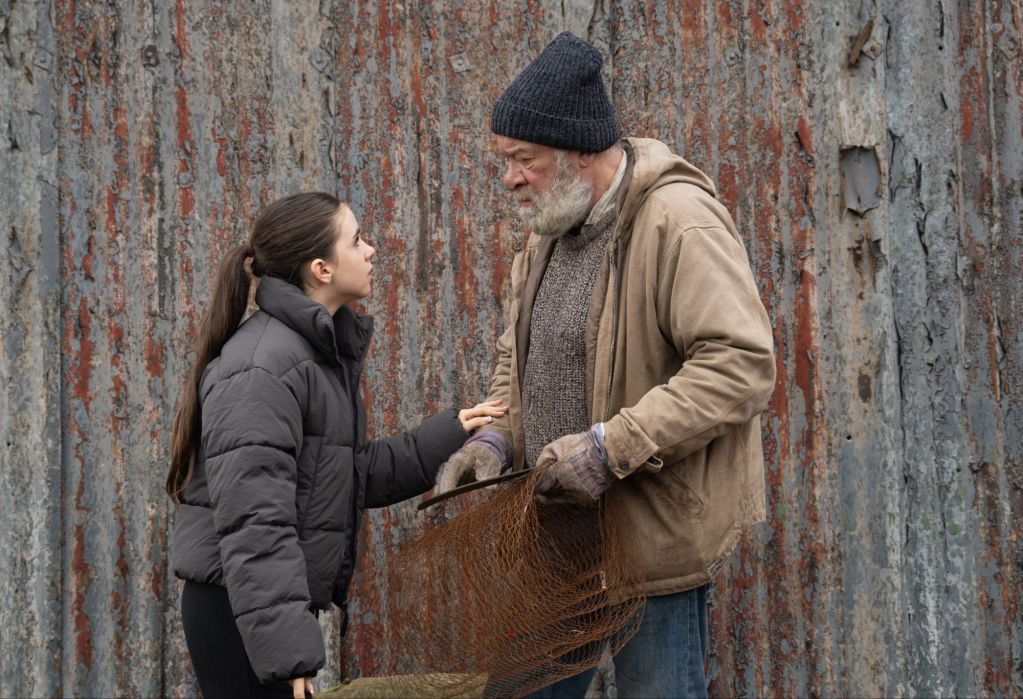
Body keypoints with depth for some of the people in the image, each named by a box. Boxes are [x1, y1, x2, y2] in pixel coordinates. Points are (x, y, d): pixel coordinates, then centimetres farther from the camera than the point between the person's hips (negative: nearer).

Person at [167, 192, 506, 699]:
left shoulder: (321, 351, 12)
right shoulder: (261, 367, -20)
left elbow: (355, 473, 16)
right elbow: (253, 523, -25)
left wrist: (448, 434, 12)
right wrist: (286, 651, -29)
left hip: (273, 605, 10)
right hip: (241, 610, -10)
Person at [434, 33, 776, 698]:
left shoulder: (679, 222, -18)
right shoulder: (552, 227, 11)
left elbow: (741, 364, -26)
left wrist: (609, 447, -27)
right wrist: (495, 437, 2)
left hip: (654, 535, -8)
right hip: (558, 529, 8)